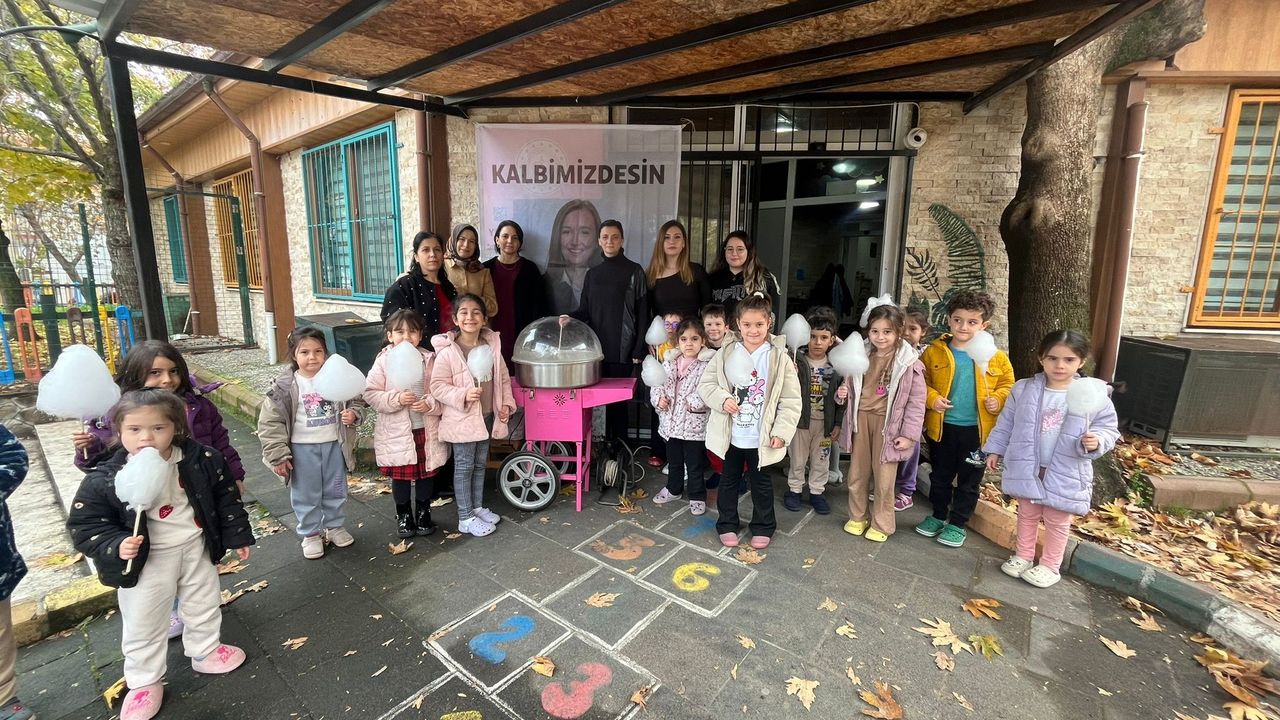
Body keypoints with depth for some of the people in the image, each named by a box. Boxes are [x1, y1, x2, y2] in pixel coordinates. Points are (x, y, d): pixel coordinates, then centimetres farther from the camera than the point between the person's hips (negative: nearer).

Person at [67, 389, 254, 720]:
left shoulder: (201, 460, -16)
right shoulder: (104, 479, -19)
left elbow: (226, 498, -4)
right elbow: (85, 525, -9)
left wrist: (237, 535, 3)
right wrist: (116, 546, -27)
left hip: (197, 548, 2)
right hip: (146, 560, -1)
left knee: (205, 603, 21)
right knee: (143, 623, 14)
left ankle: (205, 651, 47)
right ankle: (145, 682, 38)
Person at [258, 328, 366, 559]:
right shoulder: (284, 387, -12)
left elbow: (356, 400, 7)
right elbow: (270, 422, -8)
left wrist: (354, 413, -16)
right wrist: (278, 455, -9)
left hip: (334, 444, 2)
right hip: (303, 448, -2)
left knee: (335, 491, 17)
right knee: (306, 495, 12)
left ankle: (334, 526, 37)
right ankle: (311, 534, 30)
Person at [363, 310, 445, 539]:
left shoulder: (429, 360, -4)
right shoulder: (383, 361, -6)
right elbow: (371, 394, -7)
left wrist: (430, 404, -19)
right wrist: (396, 399, -21)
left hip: (426, 430, 1)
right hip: (396, 432, -1)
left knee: (426, 473, 15)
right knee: (400, 476, 14)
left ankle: (423, 513, 36)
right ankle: (403, 515, 35)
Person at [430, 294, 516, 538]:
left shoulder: (492, 345, 1)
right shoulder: (447, 351, -15)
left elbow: (503, 378, 10)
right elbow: (437, 386, -14)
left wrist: (506, 403, 1)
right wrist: (463, 395, -26)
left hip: (487, 416, 6)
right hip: (462, 419, -6)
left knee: (480, 464, 19)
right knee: (464, 467, 6)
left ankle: (477, 507, 36)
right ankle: (465, 517, 19)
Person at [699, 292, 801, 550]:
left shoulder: (779, 357, -9)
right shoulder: (726, 354, -5)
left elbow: (790, 400, -7)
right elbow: (706, 384, 1)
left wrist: (781, 431, -12)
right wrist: (722, 399, -17)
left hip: (761, 438, -1)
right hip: (730, 436, 1)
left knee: (761, 484, 17)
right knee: (729, 481, 17)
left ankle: (762, 527, 36)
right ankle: (727, 525, 36)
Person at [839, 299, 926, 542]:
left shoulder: (909, 361, -10)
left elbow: (916, 401, -8)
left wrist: (909, 434, -9)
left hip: (888, 422, -4)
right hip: (861, 417, 4)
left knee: (884, 476, 4)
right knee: (857, 472, 13)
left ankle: (882, 524, 23)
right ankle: (857, 516, 31)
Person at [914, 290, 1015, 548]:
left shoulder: (995, 356, -6)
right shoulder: (934, 352, -7)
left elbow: (1007, 384, 6)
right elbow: (921, 381, 1)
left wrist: (997, 399, -13)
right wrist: (931, 398, -16)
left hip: (976, 430, 0)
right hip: (942, 427, 1)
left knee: (968, 481, 13)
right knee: (940, 476, 17)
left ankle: (957, 523, 28)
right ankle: (938, 516, 36)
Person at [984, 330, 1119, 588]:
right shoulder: (1023, 389, -5)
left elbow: (1108, 429, -2)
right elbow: (1006, 423, 4)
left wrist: (1096, 442, -24)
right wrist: (994, 450, 6)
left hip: (1065, 474, -1)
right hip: (1026, 468, 2)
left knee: (1057, 521, 14)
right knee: (1027, 515, 18)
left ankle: (1050, 566, 30)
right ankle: (1023, 556, 34)